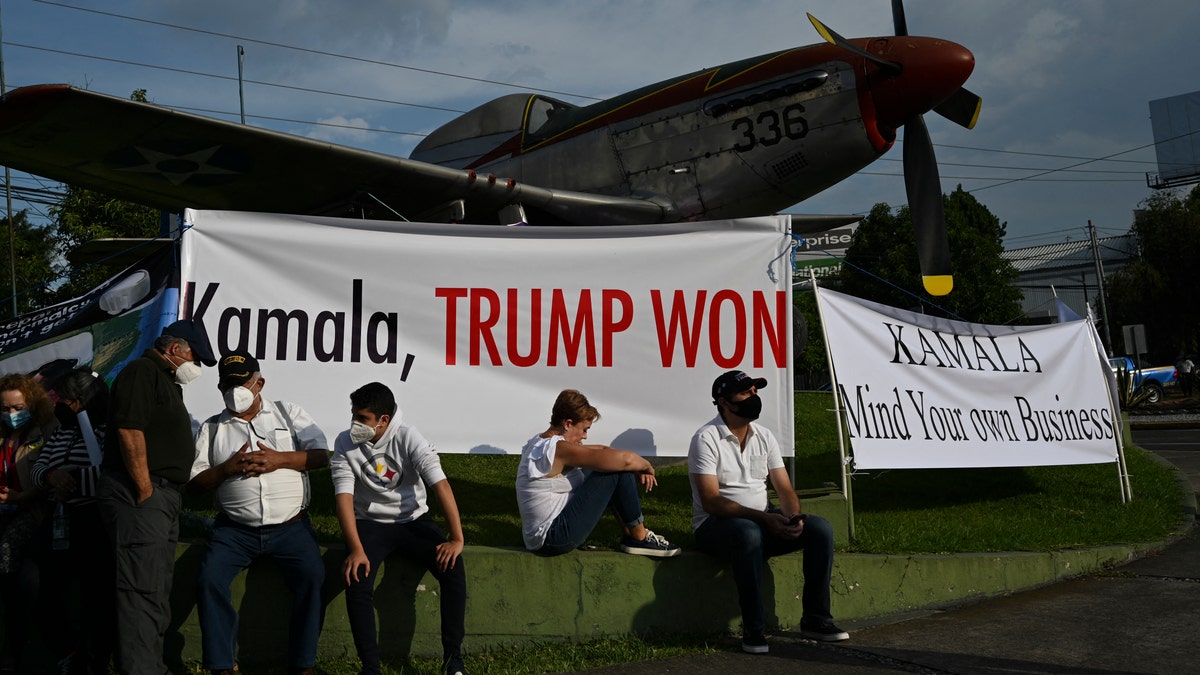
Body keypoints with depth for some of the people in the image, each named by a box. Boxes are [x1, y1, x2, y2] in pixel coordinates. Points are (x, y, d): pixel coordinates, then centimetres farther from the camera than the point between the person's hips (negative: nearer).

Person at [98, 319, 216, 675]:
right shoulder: (142, 372, -9)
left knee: (158, 592, 13)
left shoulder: (166, 380, 22)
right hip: (139, 496, -10)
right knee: (143, 591, -11)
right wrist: (145, 491, -19)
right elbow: (130, 430, -20)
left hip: (163, 496, 10)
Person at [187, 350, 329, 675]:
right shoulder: (211, 428, 12)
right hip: (235, 529, 1)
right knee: (209, 581, -21)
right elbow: (193, 482, 6)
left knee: (311, 577, -24)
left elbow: (321, 455, 2)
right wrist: (228, 468, -12)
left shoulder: (289, 413, 11)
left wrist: (280, 459, -13)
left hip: (290, 526, -1)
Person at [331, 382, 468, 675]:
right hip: (370, 524, 1)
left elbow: (440, 484, -19)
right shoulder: (345, 443, -9)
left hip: (413, 520, 0)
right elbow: (344, 496, -16)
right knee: (357, 579, -28)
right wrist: (356, 549, -29)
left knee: (453, 569, -24)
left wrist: (457, 539, -26)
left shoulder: (408, 437, -14)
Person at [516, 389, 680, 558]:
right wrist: (646, 466, -5)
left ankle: (630, 533, 17)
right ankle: (640, 538, 0)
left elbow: (602, 450, 15)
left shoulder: (541, 443, 10)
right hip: (553, 539, -11)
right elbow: (624, 459, -25)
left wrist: (639, 468, 4)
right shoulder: (558, 450, -22)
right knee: (618, 470, -14)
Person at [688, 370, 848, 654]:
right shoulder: (706, 439, -12)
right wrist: (764, 518, -29)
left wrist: (793, 517, -18)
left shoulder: (764, 436, 9)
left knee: (821, 528, -14)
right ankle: (753, 629, -30)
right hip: (716, 524, -6)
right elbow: (711, 502, -21)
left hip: (762, 520, 7)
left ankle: (815, 619, -7)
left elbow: (785, 489, 6)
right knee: (749, 534, -40)